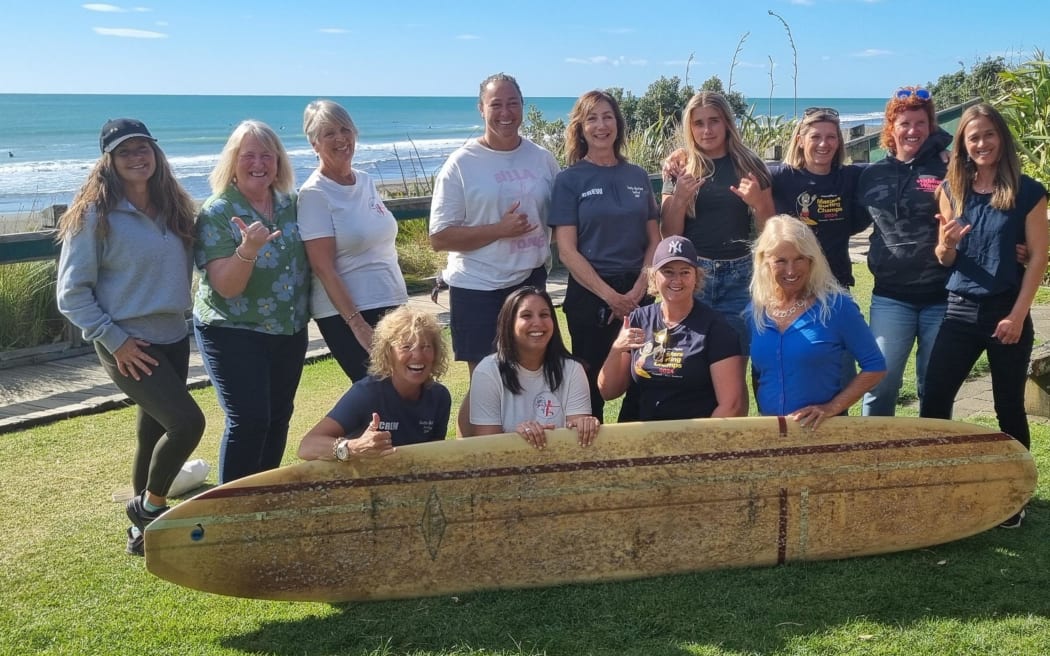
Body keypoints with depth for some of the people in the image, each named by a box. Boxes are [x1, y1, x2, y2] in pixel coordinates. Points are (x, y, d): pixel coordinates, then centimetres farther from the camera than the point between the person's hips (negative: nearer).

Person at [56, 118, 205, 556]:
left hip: (173, 339, 6)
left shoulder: (174, 210, 6)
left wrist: (182, 317, 7)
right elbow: (71, 292, -10)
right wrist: (115, 340, -15)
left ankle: (144, 531, 29)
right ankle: (150, 506, 8)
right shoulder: (95, 215, -10)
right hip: (128, 345, -6)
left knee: (154, 433, 13)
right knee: (187, 422, -17)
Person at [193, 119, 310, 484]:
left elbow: (306, 260, 15)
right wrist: (248, 248, -35)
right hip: (234, 333, -6)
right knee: (249, 420, -10)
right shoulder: (216, 214, -13)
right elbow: (226, 287, -20)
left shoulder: (290, 204, 3)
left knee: (279, 416, 12)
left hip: (290, 331, 6)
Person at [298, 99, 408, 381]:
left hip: (391, 304, 7)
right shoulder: (315, 194, -11)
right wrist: (357, 324, -20)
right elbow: (323, 268, -15)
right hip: (346, 314, -7)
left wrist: (400, 301, 15)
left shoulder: (365, 181, 9)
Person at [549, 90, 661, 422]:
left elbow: (654, 240, 8)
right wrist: (610, 296, -15)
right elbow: (567, 250, -8)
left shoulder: (638, 176, 8)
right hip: (590, 293, -3)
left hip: (637, 293, 3)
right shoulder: (569, 180, -2)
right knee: (592, 383, 4)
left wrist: (638, 289, -8)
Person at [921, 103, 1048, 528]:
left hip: (1007, 313, -3)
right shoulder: (952, 190, 6)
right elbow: (945, 260, 10)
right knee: (934, 400, -3)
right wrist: (945, 245, -14)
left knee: (1009, 407, 7)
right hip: (961, 311, 3)